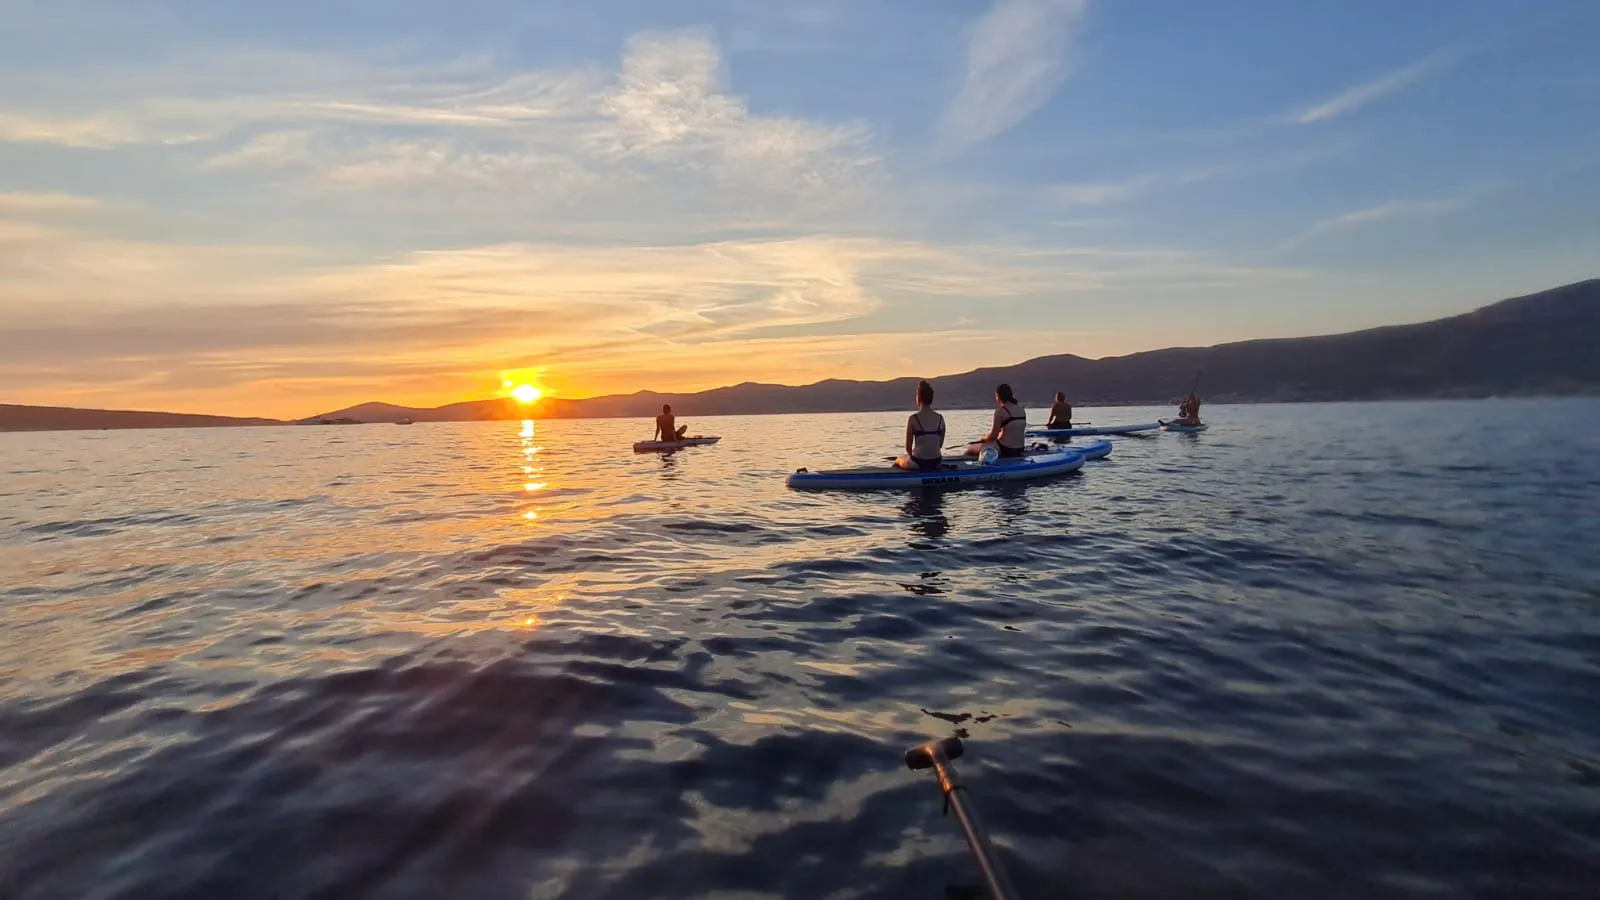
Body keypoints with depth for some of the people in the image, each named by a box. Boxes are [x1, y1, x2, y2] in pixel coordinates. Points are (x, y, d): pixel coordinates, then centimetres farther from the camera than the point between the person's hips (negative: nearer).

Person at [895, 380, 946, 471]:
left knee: (897, 462, 30)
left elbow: (908, 447, -8)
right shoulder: (940, 418, -1)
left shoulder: (913, 419, -13)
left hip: (918, 463, -4)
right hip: (936, 462, 4)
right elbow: (940, 444, 7)